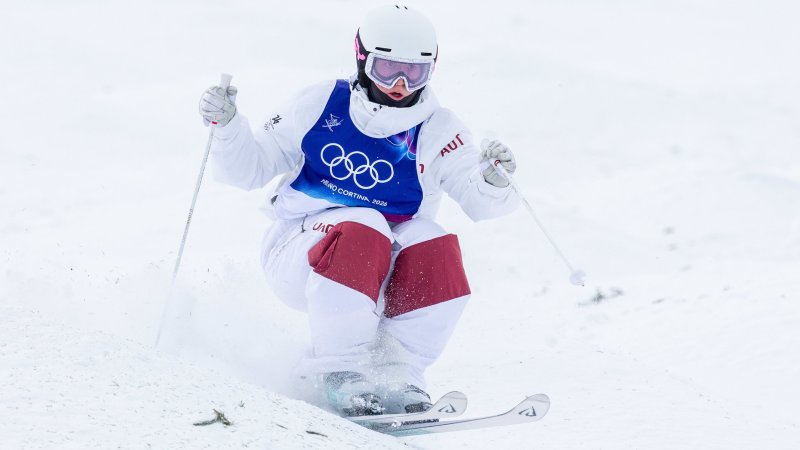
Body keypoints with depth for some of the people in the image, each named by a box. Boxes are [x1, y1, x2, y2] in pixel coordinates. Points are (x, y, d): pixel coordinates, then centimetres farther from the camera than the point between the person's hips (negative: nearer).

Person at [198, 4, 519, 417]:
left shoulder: (437, 131, -1)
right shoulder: (321, 106, -2)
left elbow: (480, 202, -11)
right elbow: (249, 169, 3)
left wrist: (493, 181, -33)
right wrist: (226, 125, -15)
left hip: (383, 271, 2)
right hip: (299, 254, -2)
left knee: (435, 249, -28)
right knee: (360, 230, -33)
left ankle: (398, 372, -19)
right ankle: (342, 372, -28)